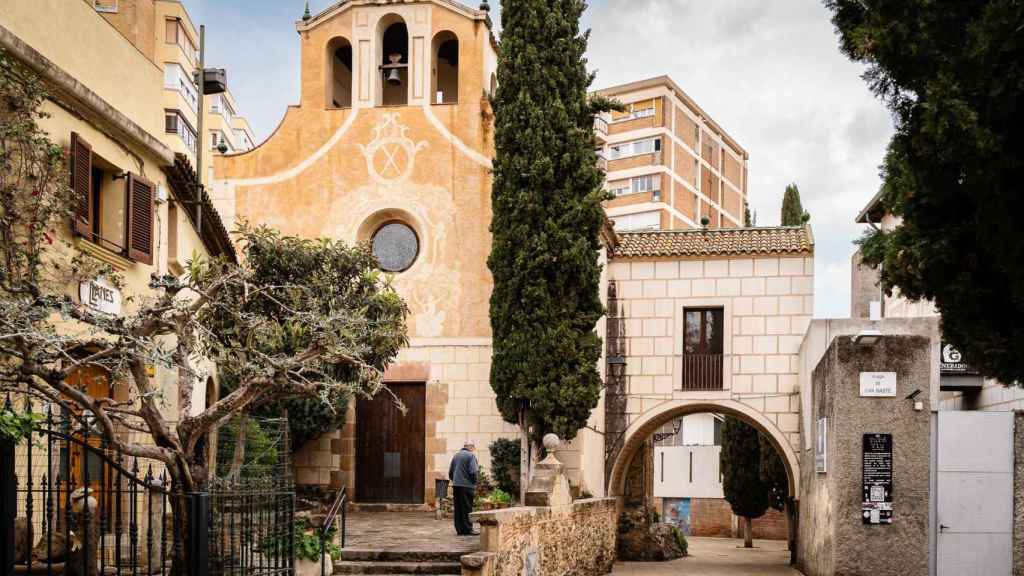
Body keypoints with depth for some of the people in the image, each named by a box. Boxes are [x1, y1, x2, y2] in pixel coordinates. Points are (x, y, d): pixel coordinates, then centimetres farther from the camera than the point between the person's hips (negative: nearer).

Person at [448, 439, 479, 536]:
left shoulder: (456, 455, 14)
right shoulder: (471, 455, -7)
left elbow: (450, 472, 17)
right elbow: (473, 472, -16)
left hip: (456, 485, 6)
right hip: (466, 485, -6)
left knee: (458, 508, 9)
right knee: (467, 509, -3)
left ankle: (459, 529, 11)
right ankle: (467, 529, -2)